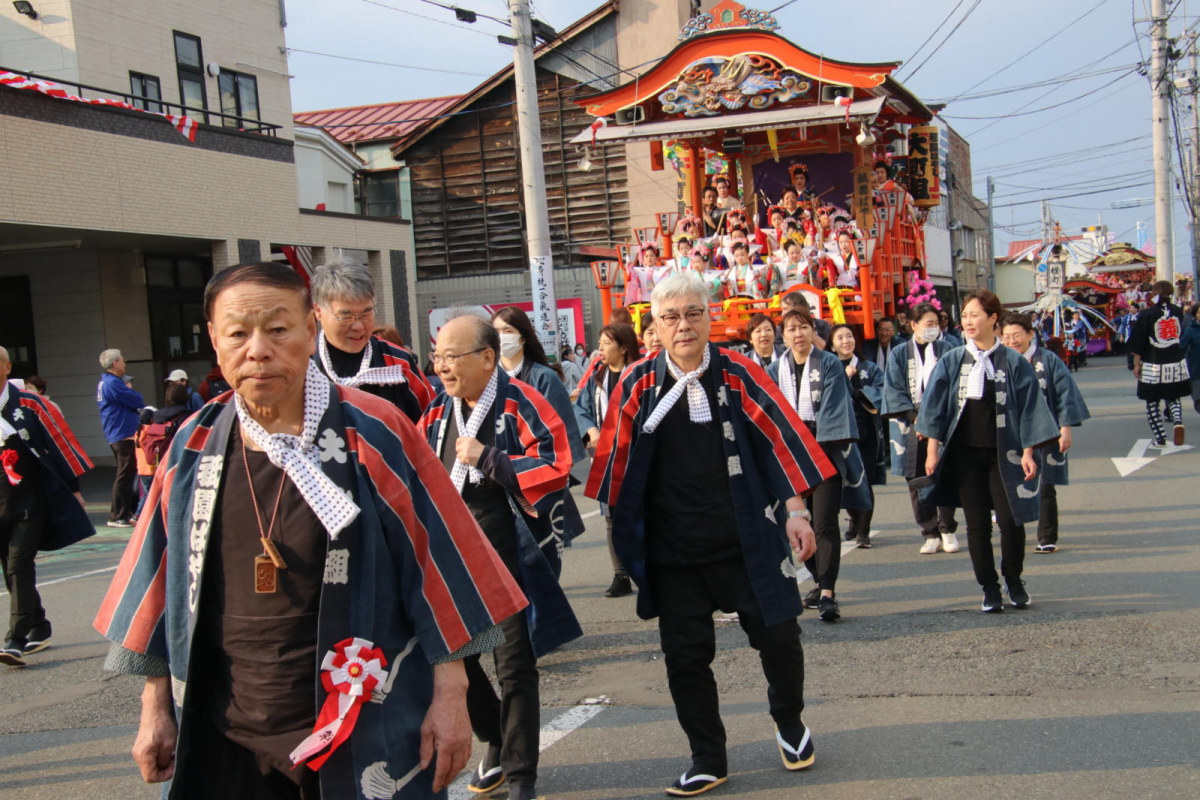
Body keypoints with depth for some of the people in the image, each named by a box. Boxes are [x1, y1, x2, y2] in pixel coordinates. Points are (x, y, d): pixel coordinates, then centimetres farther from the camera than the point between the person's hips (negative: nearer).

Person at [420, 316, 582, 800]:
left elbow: (555, 468, -18)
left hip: (508, 559, -6)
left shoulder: (520, 404, -10)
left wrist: (486, 460, -20)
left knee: (515, 668, 1)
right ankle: (498, 743, 37)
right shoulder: (438, 412, 7)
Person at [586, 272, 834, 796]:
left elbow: (781, 437, -4)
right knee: (685, 655, 7)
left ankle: (790, 724, 36)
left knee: (777, 637, 5)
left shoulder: (738, 374, -4)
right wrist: (622, 531, 5)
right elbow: (618, 460, 4)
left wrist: (795, 511, -8)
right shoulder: (639, 384, -2)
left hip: (747, 539, -1)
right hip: (672, 551, 1)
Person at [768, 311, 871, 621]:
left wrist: (818, 445, -17)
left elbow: (833, 409, -9)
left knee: (825, 523, -12)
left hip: (825, 447, -4)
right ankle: (821, 583, 24)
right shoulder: (777, 370, 9)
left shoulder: (830, 364, -3)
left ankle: (828, 594, -11)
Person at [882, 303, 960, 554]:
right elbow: (893, 391, 1)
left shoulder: (946, 350, 5)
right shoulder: (900, 354, 5)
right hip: (912, 426, 1)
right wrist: (916, 416, -11)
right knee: (917, 481, 1)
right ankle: (930, 534, 9)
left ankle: (948, 531, 12)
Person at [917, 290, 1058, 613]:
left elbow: (1029, 408, 0)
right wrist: (933, 449, 0)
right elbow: (936, 406, 4)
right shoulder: (951, 362, 3)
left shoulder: (1013, 362, -1)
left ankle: (1013, 580, 18)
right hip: (964, 453, 1)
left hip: (1003, 453, -1)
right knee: (977, 524, 3)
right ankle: (989, 588, 15)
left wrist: (1028, 451, -5)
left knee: (1010, 519, -5)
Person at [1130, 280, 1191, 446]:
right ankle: (1178, 422, -13)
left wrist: (1136, 364, 0)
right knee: (1173, 398, 16)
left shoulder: (1146, 314, -10)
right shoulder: (1178, 311, 2)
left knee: (1152, 402, 9)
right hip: (1177, 364, 3)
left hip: (1153, 366, -3)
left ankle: (1160, 438, 9)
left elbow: (1138, 342, -10)